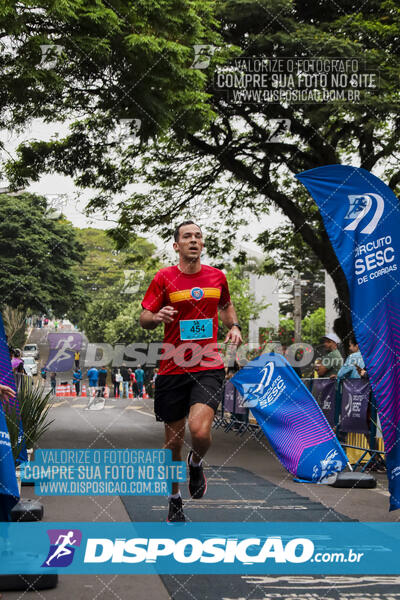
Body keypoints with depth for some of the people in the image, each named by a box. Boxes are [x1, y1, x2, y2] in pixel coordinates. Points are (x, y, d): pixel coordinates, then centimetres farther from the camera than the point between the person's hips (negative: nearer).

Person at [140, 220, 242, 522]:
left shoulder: (217, 276, 7)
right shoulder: (164, 278, -1)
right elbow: (144, 318, 1)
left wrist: (234, 326, 8)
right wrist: (157, 317, -21)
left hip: (209, 367, 0)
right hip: (173, 369, 0)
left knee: (200, 430, -21)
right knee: (174, 440, 7)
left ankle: (196, 464, 15)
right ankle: (174, 499, 30)